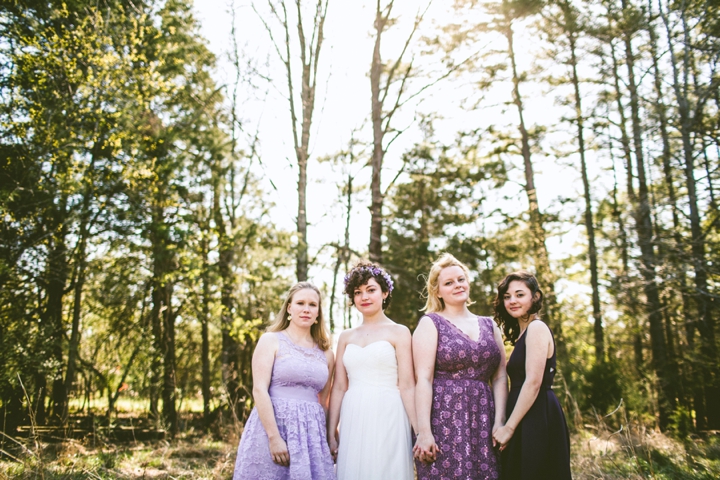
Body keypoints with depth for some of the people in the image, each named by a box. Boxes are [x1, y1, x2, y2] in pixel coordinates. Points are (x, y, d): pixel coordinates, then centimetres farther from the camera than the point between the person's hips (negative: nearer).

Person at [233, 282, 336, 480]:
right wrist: (274, 437, -18)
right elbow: (259, 390, -10)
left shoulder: (325, 353, 11)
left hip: (311, 433, 4)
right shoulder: (271, 340, -1)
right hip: (273, 425, -4)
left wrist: (330, 438, 11)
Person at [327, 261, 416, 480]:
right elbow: (339, 388, 10)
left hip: (387, 418, -4)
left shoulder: (399, 332, 1)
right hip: (353, 421, 4)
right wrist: (331, 433, 7)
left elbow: (407, 386, -5)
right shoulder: (346, 337, 12)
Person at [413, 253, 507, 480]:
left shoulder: (489, 325, 14)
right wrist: (423, 431, -16)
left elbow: (500, 377, 10)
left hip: (483, 420, 4)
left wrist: (499, 422, -2)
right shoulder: (430, 324, 0)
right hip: (443, 418, -4)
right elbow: (424, 379, -9)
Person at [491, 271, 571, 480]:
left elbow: (533, 383, -19)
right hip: (527, 418, 9)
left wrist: (509, 427, -18)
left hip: (537, 418, -9)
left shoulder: (536, 328, -11)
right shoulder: (523, 333, 17)